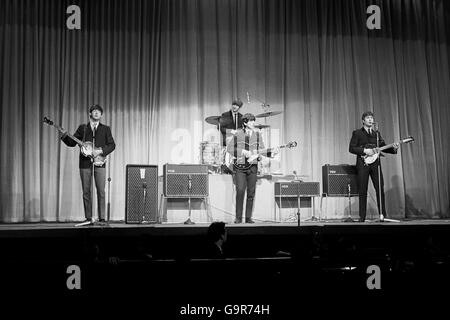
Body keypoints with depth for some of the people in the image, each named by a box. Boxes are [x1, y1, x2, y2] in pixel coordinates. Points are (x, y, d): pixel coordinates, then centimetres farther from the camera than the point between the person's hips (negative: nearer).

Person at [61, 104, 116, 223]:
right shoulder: (82, 128, 13)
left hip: (99, 163, -1)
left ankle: (102, 218, -3)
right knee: (86, 191, 2)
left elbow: (112, 145, 3)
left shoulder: (105, 129, 11)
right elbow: (72, 143, 11)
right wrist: (64, 135, -7)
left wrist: (100, 151, -11)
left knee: (101, 191, -7)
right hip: (85, 163, 1)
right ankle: (88, 218, 8)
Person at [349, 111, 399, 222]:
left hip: (375, 163, 3)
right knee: (363, 191, -3)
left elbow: (383, 146, 16)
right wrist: (364, 150, -13)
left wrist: (393, 148, -2)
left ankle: (382, 214, 2)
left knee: (380, 188, -4)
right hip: (363, 163, -3)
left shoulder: (377, 133, 19)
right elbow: (351, 148, -2)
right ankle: (362, 217, 3)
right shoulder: (357, 133, 7)